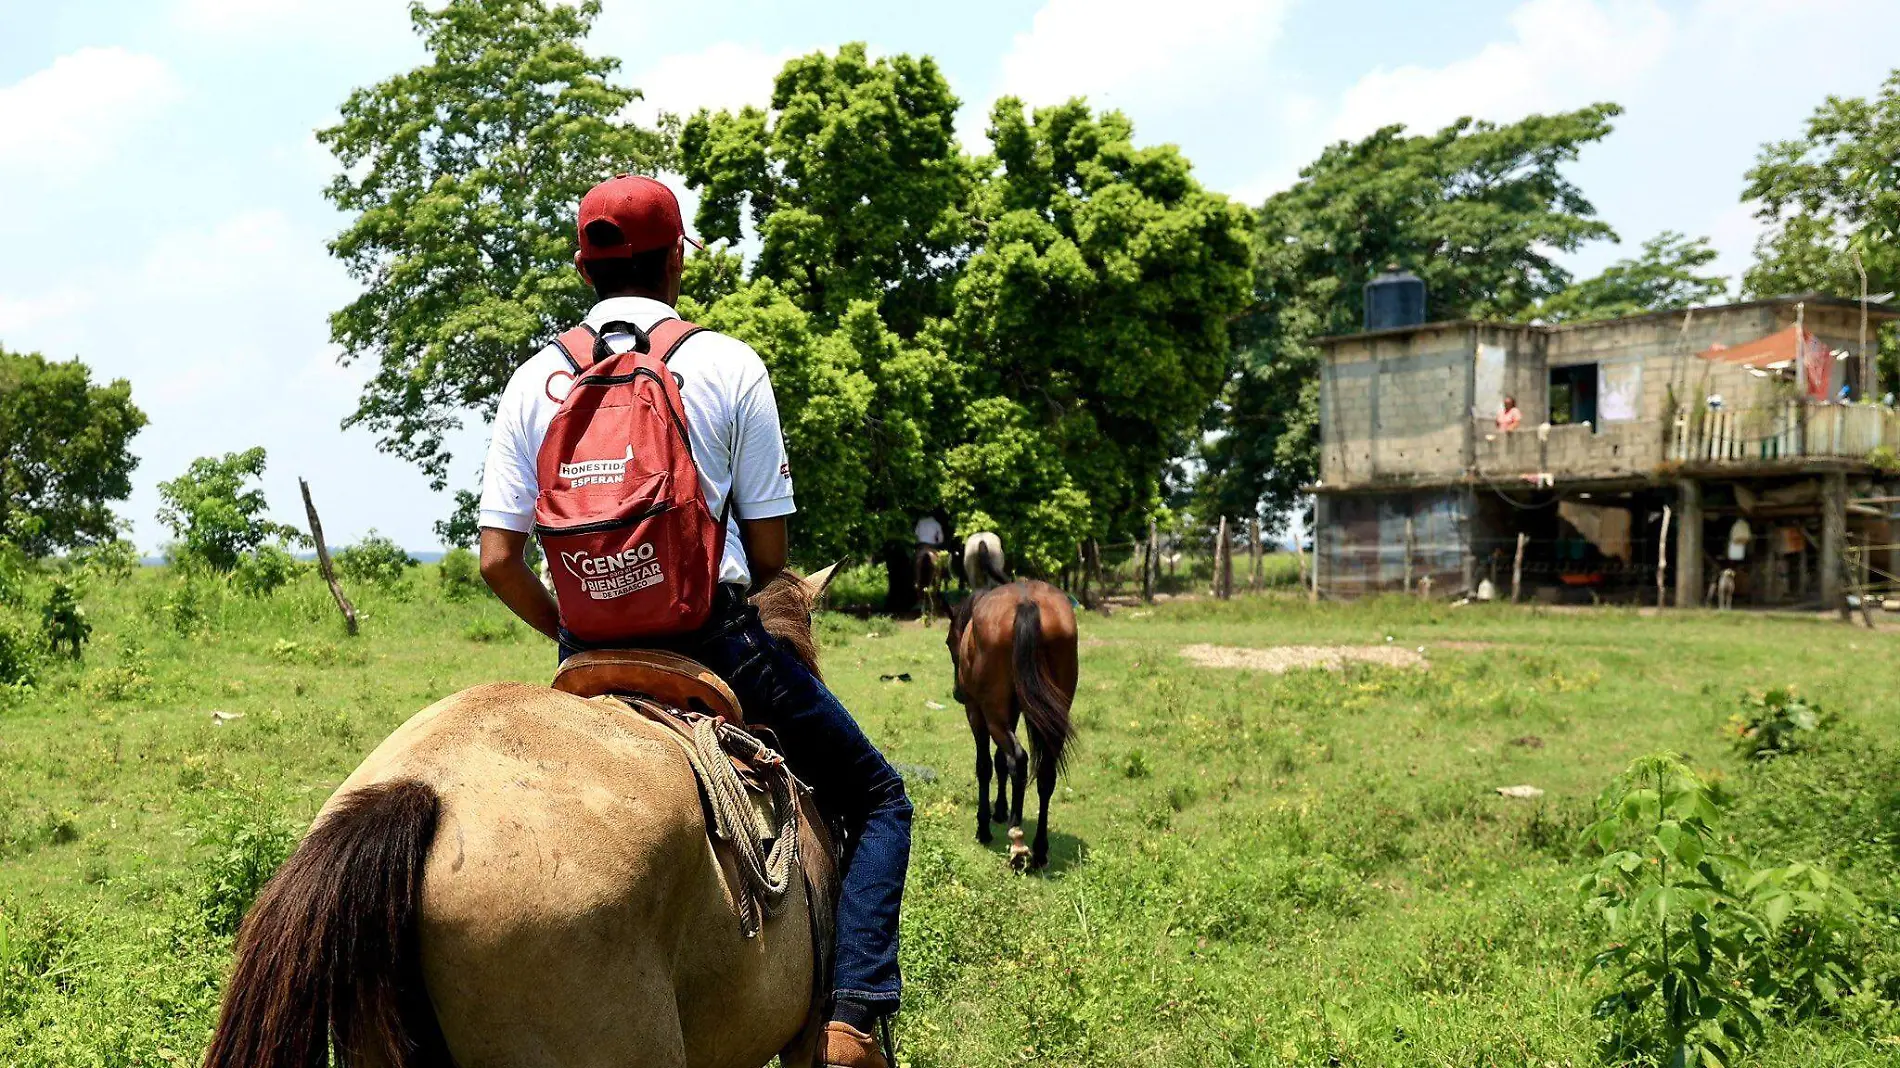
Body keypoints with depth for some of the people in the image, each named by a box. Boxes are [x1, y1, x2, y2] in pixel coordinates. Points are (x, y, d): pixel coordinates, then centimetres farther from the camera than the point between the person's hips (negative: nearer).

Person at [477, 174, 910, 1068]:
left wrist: (576, 635, 16)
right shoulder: (729, 364, -4)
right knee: (876, 796, 13)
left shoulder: (535, 380, 4)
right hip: (715, 641, -4)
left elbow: (497, 561, 0)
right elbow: (769, 551, -4)